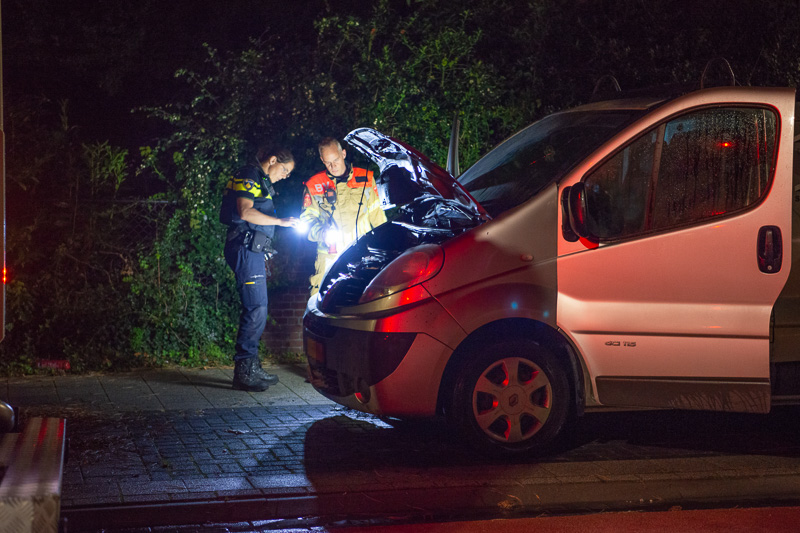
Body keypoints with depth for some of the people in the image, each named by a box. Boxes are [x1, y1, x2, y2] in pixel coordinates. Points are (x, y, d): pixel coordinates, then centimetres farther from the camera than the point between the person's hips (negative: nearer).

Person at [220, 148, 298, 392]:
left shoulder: (262, 182, 26)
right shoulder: (249, 176, -5)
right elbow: (245, 212, -19)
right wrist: (280, 221, -16)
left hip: (253, 251, 11)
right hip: (245, 249, -11)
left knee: (257, 309, 10)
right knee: (256, 309, -14)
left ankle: (251, 368, 14)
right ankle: (244, 371, -13)